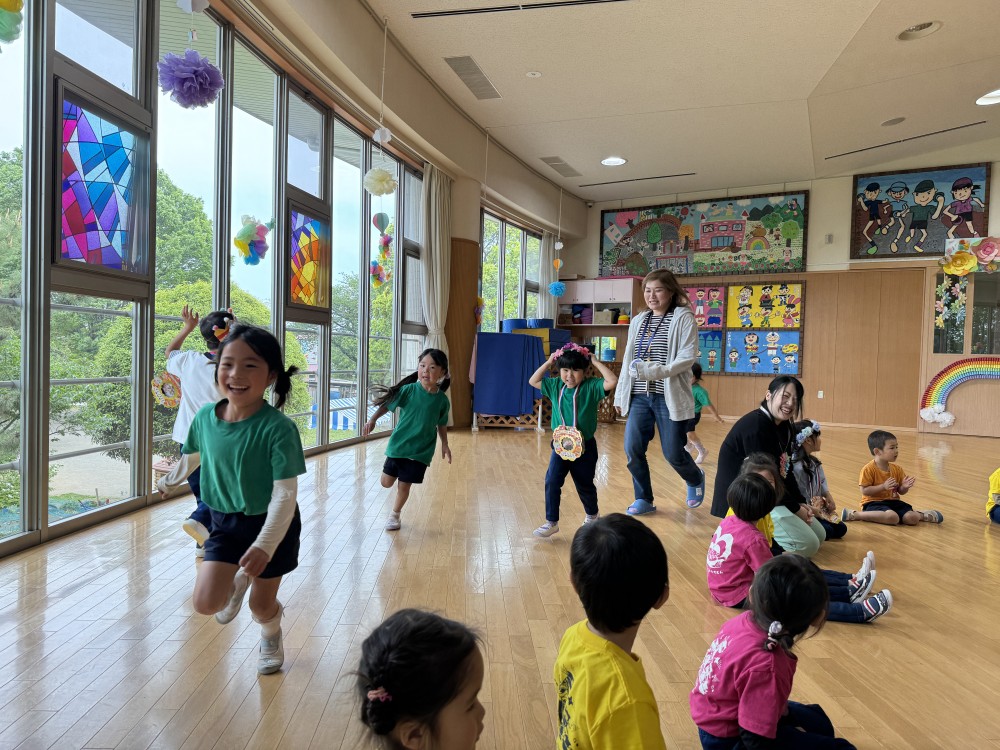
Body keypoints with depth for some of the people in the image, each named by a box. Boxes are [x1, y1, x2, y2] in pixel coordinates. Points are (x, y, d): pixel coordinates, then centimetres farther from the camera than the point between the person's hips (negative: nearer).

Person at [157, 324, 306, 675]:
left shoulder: (278, 428, -28)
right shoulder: (204, 417, -12)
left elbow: (285, 494, -28)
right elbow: (192, 456, 12)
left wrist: (264, 546, -36)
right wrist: (170, 481, 29)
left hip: (271, 526, -4)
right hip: (225, 522, 4)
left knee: (262, 607, 10)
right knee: (205, 603, -6)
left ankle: (271, 637, 48)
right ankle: (238, 582, 31)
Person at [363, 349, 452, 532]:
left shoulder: (442, 400, -7)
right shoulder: (408, 390, -12)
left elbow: (441, 425, 7)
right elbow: (387, 404, -4)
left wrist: (444, 444, 3)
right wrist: (372, 420, -14)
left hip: (420, 450, 0)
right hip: (398, 445, 0)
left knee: (404, 485, 7)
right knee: (386, 482, 6)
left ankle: (394, 515, 33)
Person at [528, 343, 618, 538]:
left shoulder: (591, 387, -11)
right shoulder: (555, 386, 2)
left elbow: (612, 381, -24)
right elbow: (533, 381, 10)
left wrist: (595, 362, -18)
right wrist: (548, 362, 2)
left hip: (584, 447, -3)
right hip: (560, 445, 3)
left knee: (585, 485, 14)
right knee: (551, 482, -7)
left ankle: (591, 515, 42)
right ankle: (551, 522, 4)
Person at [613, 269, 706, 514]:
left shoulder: (683, 317, -3)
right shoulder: (638, 321, 13)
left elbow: (688, 356, -13)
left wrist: (658, 371, -25)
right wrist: (620, 395, 14)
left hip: (669, 397, -5)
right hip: (639, 396, 5)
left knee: (673, 453, 0)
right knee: (632, 449, -1)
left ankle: (696, 480, 34)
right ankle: (644, 499, 19)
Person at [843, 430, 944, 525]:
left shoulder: (897, 469, 7)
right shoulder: (868, 469, -14)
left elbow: (901, 491, 13)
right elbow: (864, 490, -17)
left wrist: (905, 487, -10)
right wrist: (883, 486, -25)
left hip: (892, 501, 6)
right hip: (873, 502, -5)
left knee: (912, 518, -21)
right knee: (892, 517, -35)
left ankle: (921, 515, 14)